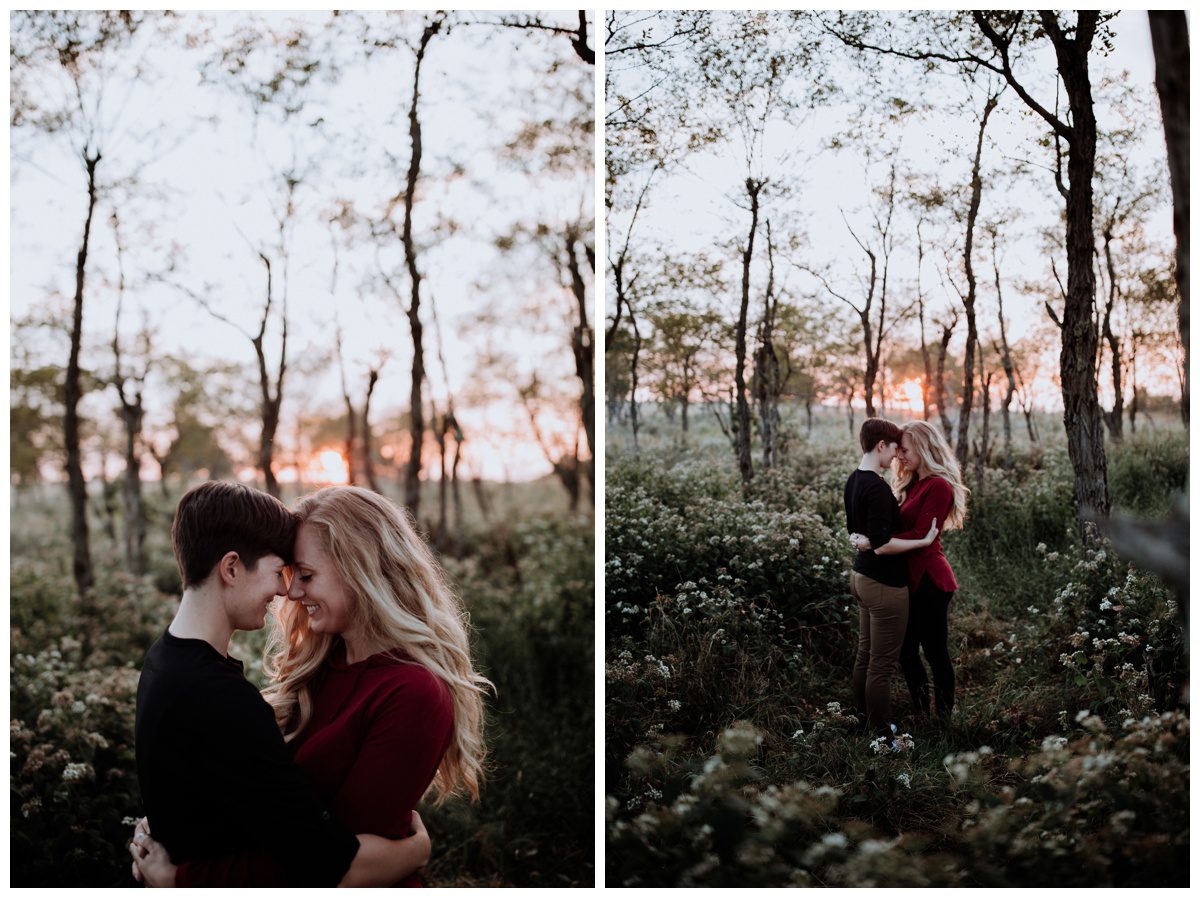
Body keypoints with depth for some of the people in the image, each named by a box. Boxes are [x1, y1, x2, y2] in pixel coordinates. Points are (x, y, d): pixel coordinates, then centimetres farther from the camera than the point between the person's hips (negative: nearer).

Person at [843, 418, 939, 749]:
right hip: (884, 584, -10)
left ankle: (866, 722, 29)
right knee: (882, 664, 0)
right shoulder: (877, 487, -22)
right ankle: (882, 738, 8)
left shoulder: (854, 481, 7)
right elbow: (881, 544, -25)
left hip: (862, 576, 10)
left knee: (865, 655, 18)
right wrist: (924, 540, -19)